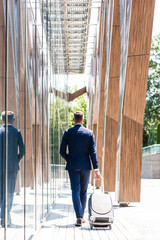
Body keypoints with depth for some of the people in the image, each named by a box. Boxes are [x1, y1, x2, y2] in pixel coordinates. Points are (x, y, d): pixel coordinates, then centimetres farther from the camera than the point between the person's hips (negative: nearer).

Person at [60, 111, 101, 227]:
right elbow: (93, 152, -6)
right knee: (83, 191, 13)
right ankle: (81, 216, 21)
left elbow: (62, 152, -3)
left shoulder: (67, 133, -3)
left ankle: (79, 217, -10)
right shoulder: (89, 133, -3)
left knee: (75, 191, 1)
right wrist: (96, 169, -5)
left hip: (73, 166, -1)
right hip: (86, 165, 1)